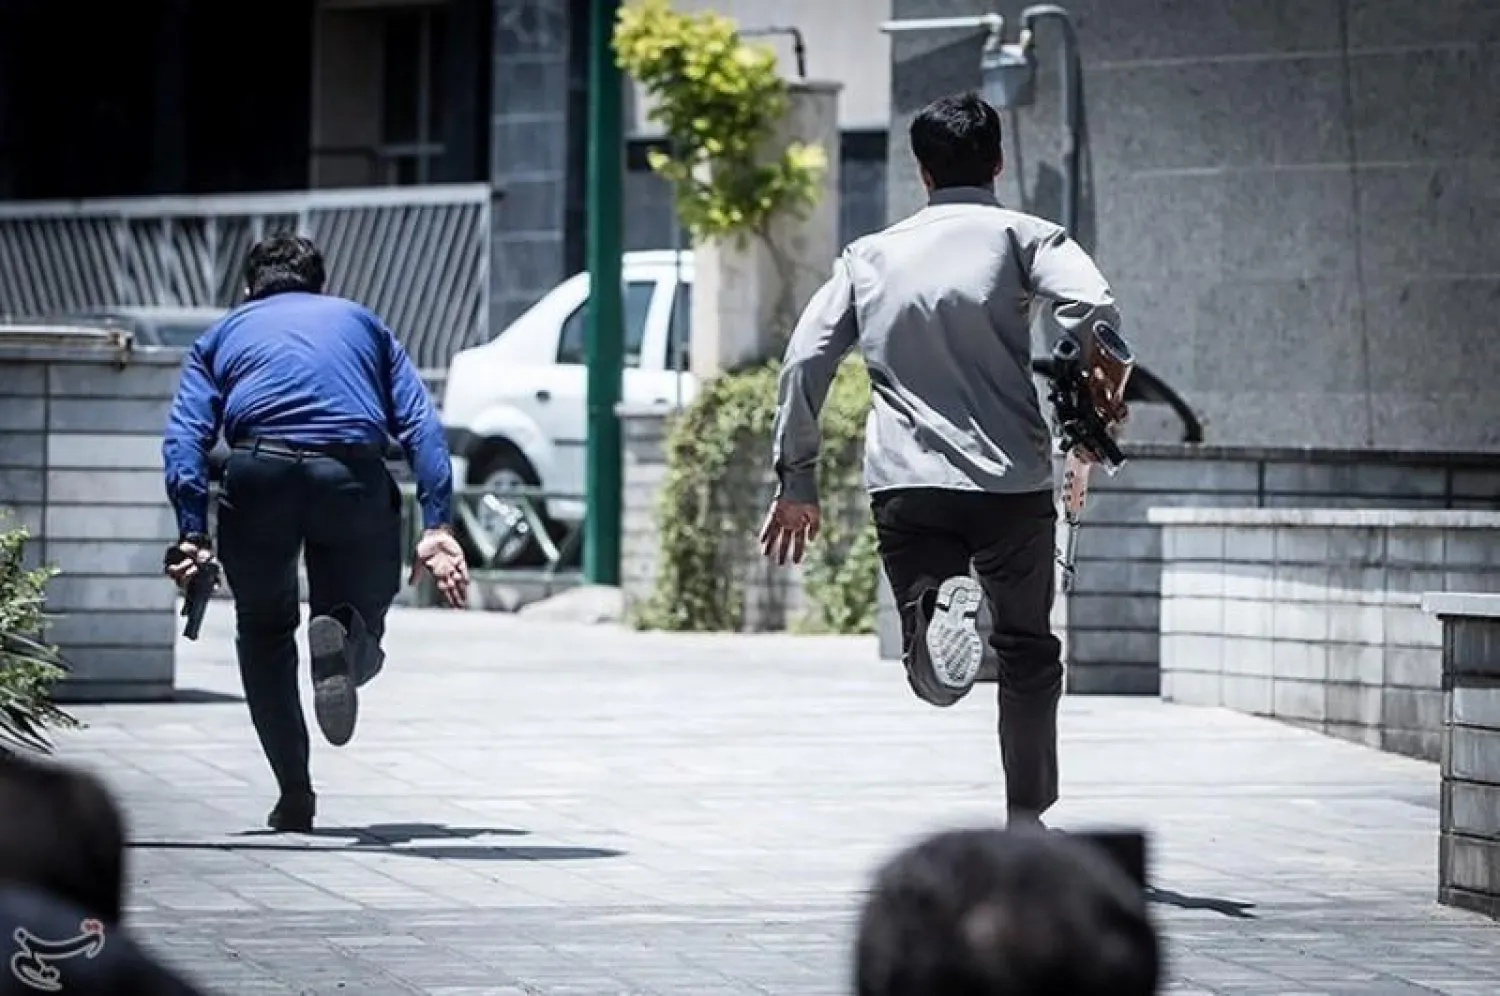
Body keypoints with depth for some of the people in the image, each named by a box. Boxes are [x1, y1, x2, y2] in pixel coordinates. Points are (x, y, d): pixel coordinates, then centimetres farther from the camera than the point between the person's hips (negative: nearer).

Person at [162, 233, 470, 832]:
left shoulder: (224, 334, 28)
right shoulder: (361, 322, 30)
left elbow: (186, 435, 9)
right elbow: (420, 426, 13)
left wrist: (193, 535, 1)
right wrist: (436, 526, 5)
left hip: (260, 474, 0)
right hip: (352, 473, 0)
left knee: (264, 631, 20)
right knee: (362, 606, 18)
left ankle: (294, 798, 10)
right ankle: (345, 638, -21)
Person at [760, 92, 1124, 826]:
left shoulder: (871, 256, 16)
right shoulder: (1021, 236, 6)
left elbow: (805, 361, 10)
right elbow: (1092, 311, -14)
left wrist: (797, 478, 14)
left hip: (904, 483, 2)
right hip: (1011, 481, -1)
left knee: (934, 671, -1)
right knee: (1027, 653, 14)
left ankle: (942, 605, -34)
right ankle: (1026, 819, 13)